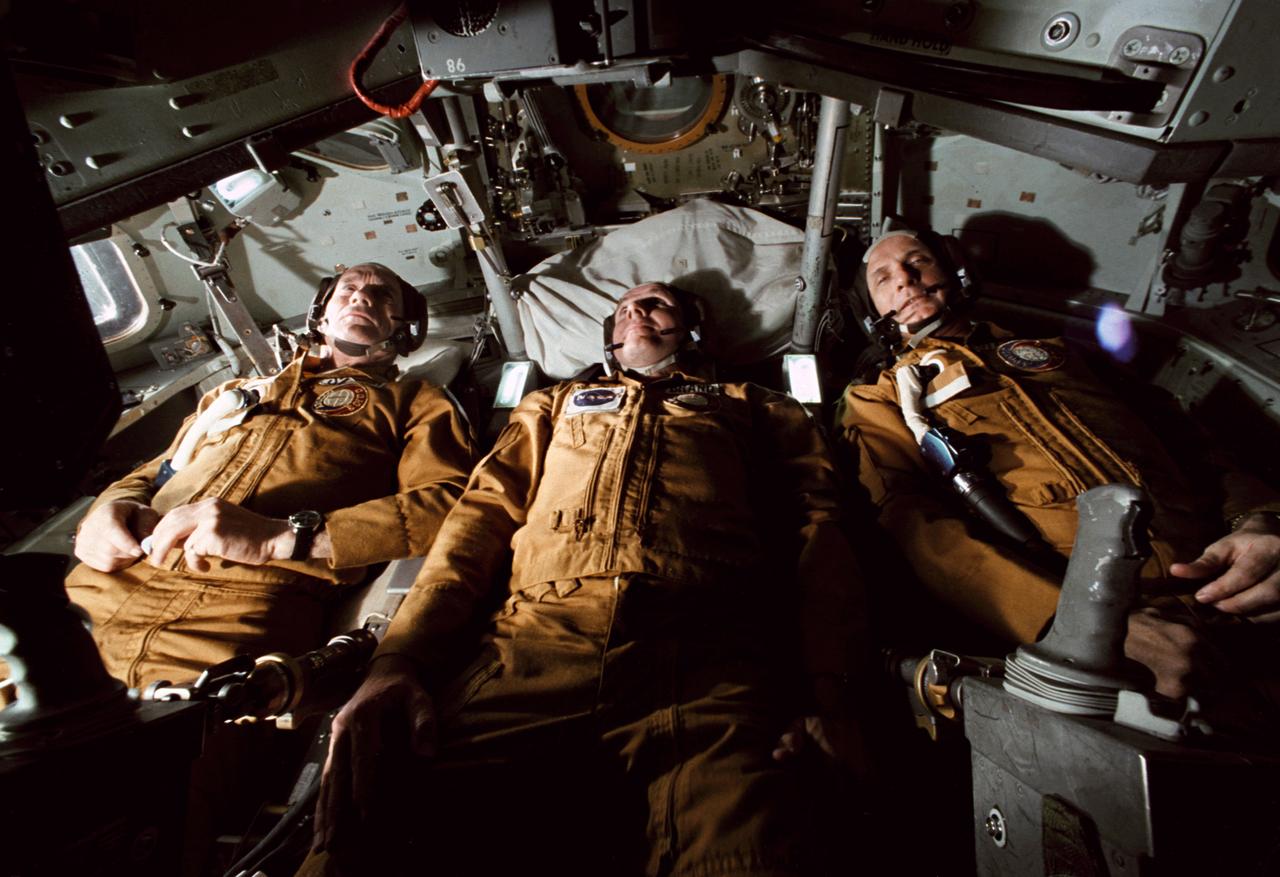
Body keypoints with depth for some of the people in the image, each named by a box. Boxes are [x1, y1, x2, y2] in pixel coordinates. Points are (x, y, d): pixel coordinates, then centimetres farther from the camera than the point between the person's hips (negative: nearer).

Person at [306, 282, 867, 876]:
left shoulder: (756, 408, 27)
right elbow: (483, 516, 19)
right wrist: (399, 656, 2)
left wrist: (826, 685, -6)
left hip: (700, 656, -1)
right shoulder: (556, 405, 33)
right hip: (535, 643, 2)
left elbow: (814, 525, 12)